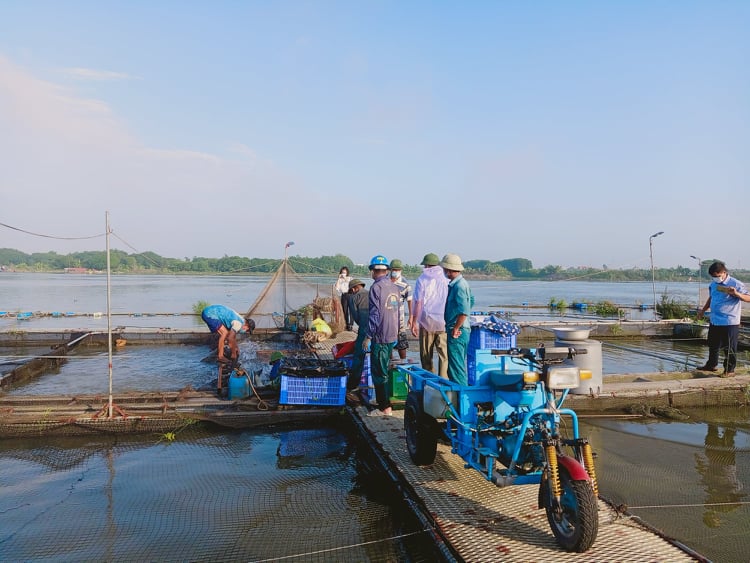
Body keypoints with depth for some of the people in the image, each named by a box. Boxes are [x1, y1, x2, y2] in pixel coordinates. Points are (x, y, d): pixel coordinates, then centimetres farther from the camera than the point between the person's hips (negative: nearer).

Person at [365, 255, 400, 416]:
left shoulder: (376, 287, -14)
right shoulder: (395, 287, 10)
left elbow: (374, 314, -17)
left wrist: (368, 336, -12)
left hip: (380, 336, -8)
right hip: (393, 336, 8)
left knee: (378, 372, -3)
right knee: (383, 370, 21)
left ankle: (385, 407, -1)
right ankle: (380, 399, 32)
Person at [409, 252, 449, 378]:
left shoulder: (422, 279, -2)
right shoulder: (446, 279, 4)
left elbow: (418, 303, -5)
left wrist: (414, 322, 0)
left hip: (427, 322, -1)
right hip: (444, 323, 1)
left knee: (426, 356, 10)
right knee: (444, 355, 4)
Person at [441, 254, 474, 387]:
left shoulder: (458, 286, -19)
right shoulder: (462, 283, 12)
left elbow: (464, 311, -26)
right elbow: (471, 302, 23)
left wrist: (456, 329, -19)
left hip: (457, 332, -11)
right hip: (463, 330, 11)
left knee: (456, 365, -5)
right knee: (460, 364, 18)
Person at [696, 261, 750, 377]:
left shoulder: (735, 284, -13)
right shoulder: (713, 284, 8)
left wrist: (737, 294, -31)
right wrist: (703, 310, 23)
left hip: (730, 323, -7)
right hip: (714, 322, 7)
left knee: (729, 348, 2)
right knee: (713, 346, 20)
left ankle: (730, 370, 13)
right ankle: (711, 365, 35)